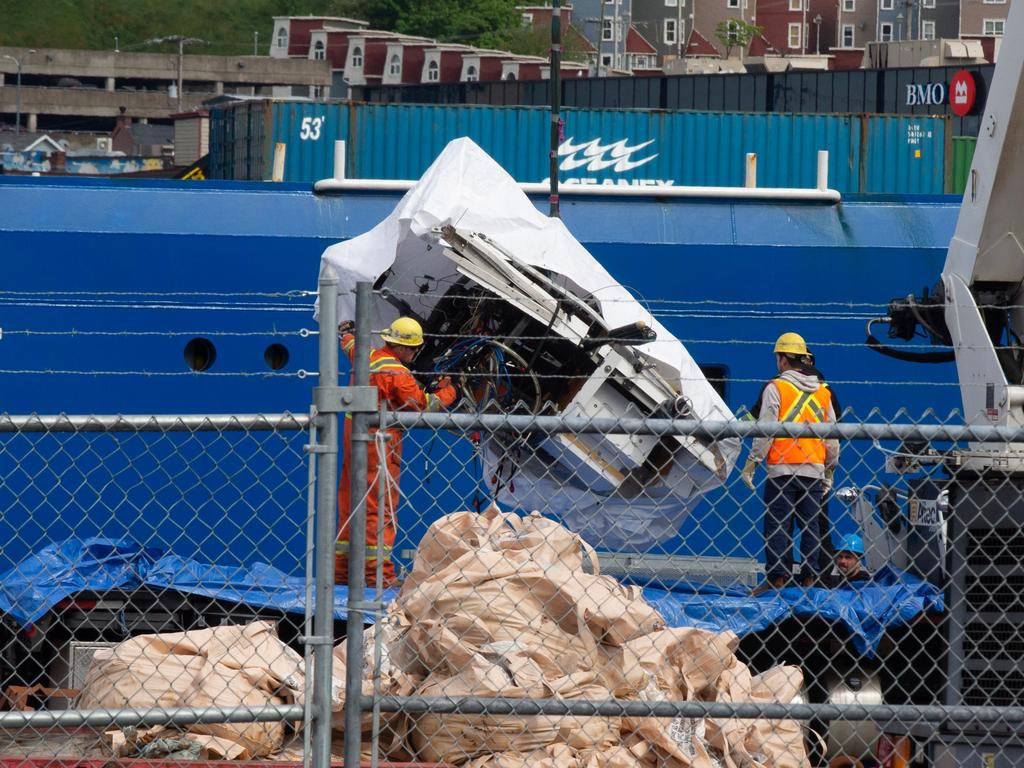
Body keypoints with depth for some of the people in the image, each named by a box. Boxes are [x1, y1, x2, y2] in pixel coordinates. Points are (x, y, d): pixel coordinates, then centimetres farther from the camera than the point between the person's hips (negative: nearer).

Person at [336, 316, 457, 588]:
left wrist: (347, 331, 55)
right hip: (379, 442, -9)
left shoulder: (366, 357, 8)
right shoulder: (397, 373, -16)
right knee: (380, 506, -8)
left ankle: (342, 567, 17)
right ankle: (378, 572, -11)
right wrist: (447, 392, 7)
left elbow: (350, 345, 32)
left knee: (350, 504, 13)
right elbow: (423, 404, -11)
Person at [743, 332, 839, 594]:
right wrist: (830, 468, 24)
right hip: (814, 471, 5)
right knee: (811, 525, 8)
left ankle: (777, 579, -5)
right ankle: (809, 576, 6)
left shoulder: (776, 388, -5)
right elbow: (832, 436, 15)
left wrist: (751, 462, -4)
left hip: (782, 468, -4)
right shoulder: (822, 392, 11)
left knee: (777, 525, -1)